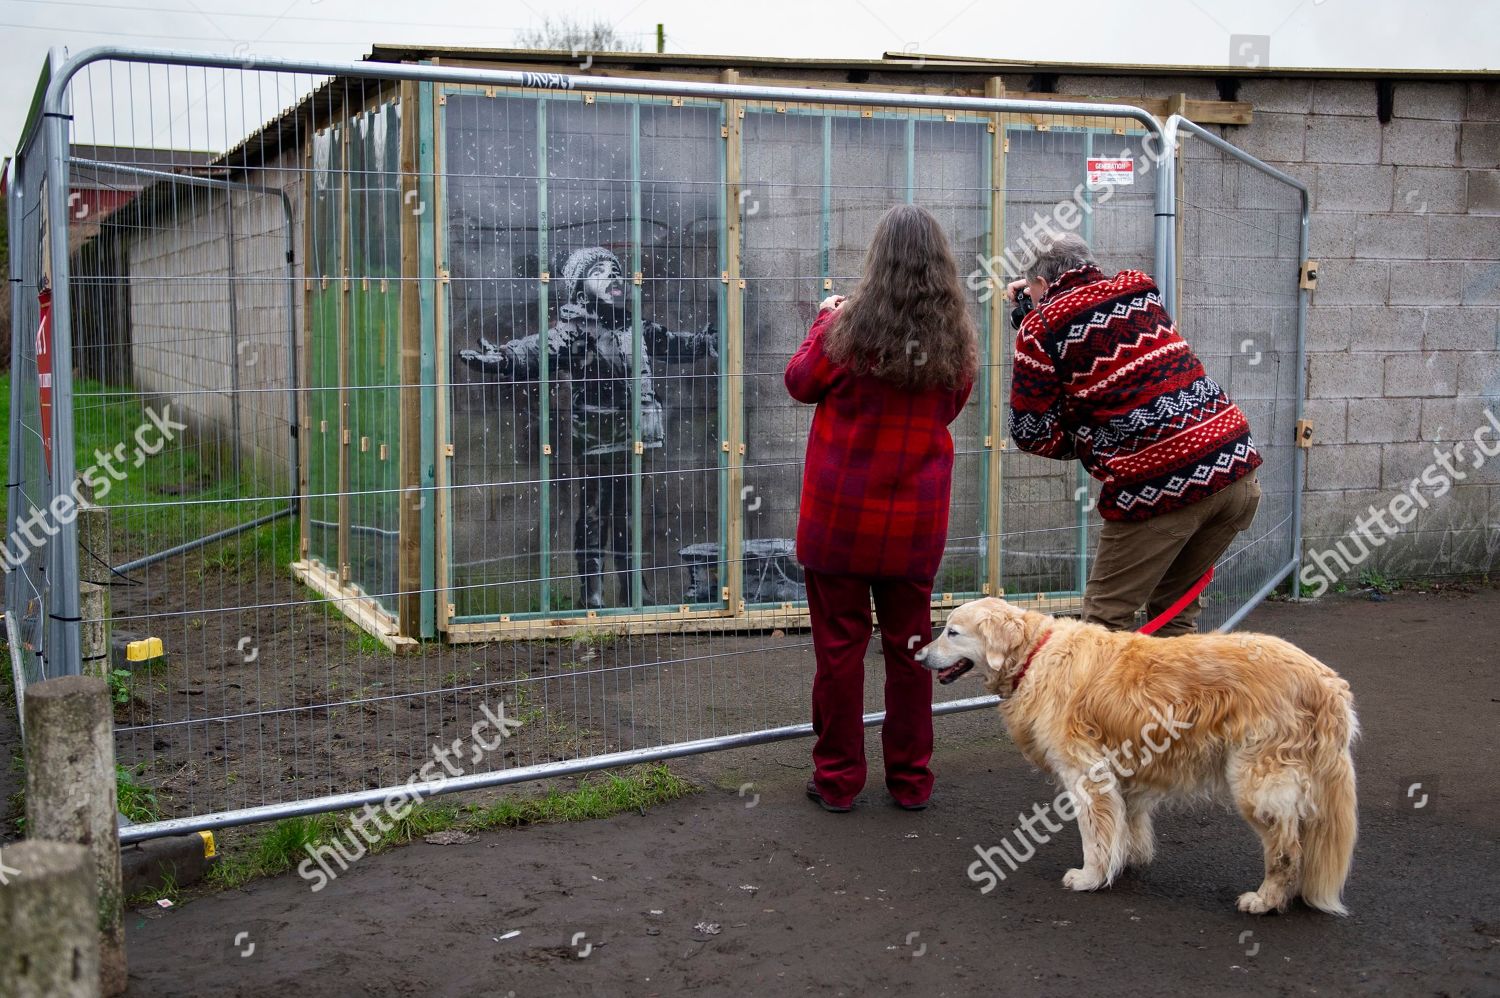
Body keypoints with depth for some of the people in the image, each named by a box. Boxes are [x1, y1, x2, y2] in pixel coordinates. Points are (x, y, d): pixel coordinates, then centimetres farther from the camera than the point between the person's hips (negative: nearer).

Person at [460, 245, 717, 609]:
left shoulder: (635, 327, 12)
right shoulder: (574, 328, -9)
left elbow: (673, 345, 30)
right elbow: (538, 349, -27)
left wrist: (711, 340, 41)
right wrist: (500, 357, -46)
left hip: (631, 439, 6)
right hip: (595, 439, -6)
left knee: (626, 514, 15)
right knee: (593, 515, 0)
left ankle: (630, 590, 25)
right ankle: (593, 593, 7)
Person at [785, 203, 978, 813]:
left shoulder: (850, 328, -14)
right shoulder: (956, 340, -3)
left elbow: (800, 383, 2)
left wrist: (824, 320, 16)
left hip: (840, 514, -3)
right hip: (916, 519, 3)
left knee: (840, 643, 7)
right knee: (909, 645, 13)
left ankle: (838, 779, 15)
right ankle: (911, 780, 22)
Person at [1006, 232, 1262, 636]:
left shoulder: (1041, 327, -1)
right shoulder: (1140, 287, 16)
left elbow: (1032, 433, 1)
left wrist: (1087, 444, 17)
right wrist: (1047, 294, 39)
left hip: (1157, 487, -7)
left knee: (1105, 619, 4)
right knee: (1173, 611, 19)